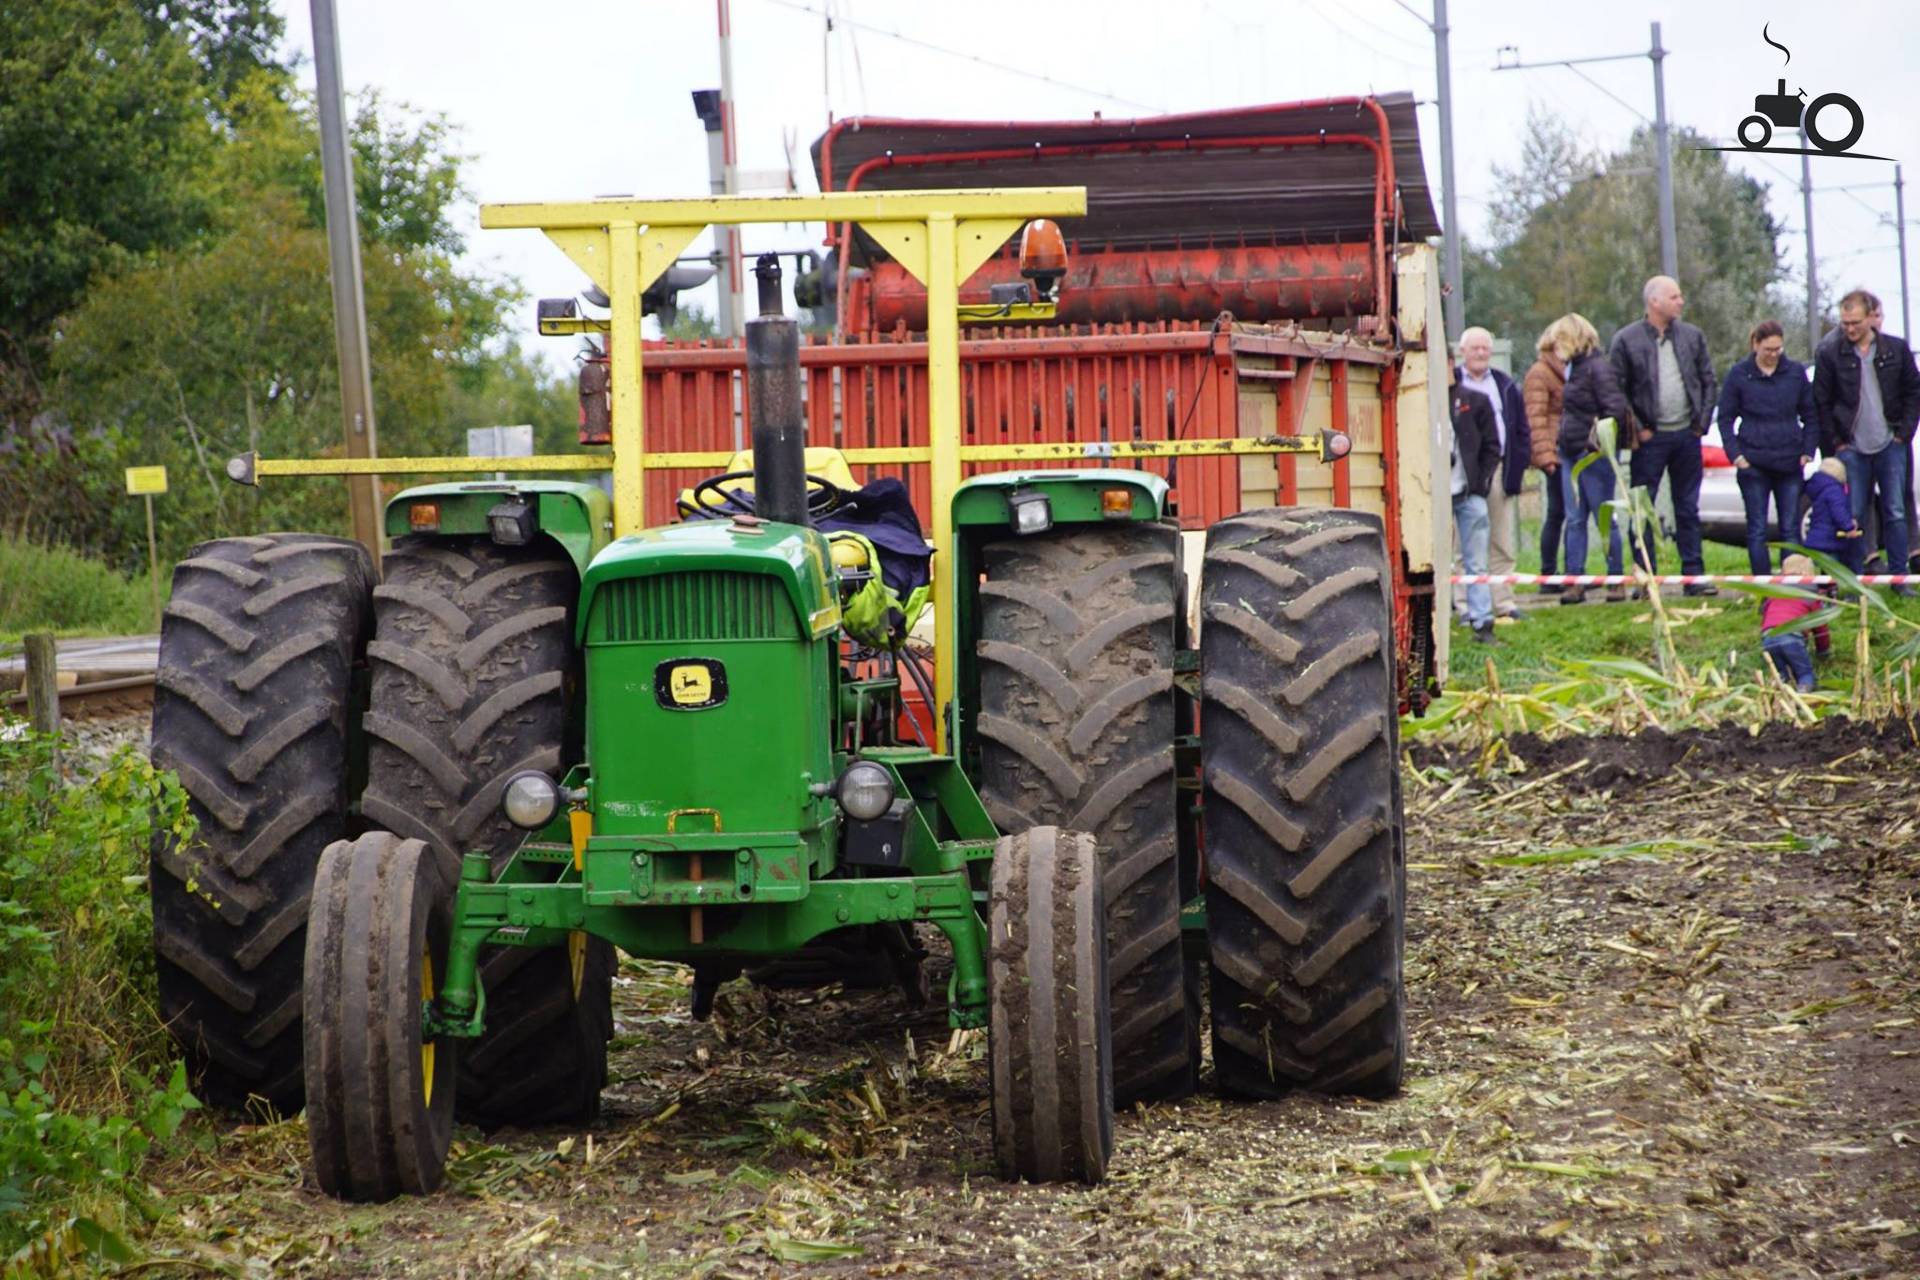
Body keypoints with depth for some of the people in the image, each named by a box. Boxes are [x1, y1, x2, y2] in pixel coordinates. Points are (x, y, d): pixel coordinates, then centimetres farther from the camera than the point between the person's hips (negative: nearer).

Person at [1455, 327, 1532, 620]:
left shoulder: (1506, 386, 16)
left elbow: (1522, 429, 16)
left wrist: (1518, 464, 4)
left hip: (1501, 472, 4)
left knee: (1503, 544, 6)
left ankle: (1504, 603, 10)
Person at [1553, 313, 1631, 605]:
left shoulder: (1596, 368, -13)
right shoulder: (1574, 368, 14)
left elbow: (1616, 408, -20)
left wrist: (1597, 441, -24)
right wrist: (1560, 442, 15)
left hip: (1593, 453, -9)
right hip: (1571, 453, 9)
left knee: (1605, 518, -1)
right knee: (1574, 520, 6)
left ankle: (1616, 580, 5)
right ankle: (1574, 582, 7)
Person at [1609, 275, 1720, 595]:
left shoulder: (1692, 336, 8)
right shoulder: (1627, 340, -4)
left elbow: (1708, 381, 12)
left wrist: (1702, 421, 2)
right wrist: (1636, 430, -8)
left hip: (1686, 436, 3)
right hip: (1650, 437, -3)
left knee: (1688, 509, 7)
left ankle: (1694, 576, 11)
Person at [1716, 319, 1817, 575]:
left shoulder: (1796, 372, 4)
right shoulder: (1739, 374, 0)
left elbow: (1810, 416, 11)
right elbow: (1726, 418, 4)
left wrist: (1808, 451, 1)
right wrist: (1735, 455, -6)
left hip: (1790, 462, 2)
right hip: (1753, 463, -2)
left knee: (1790, 529, 4)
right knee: (1757, 530, 0)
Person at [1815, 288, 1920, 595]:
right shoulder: (1830, 354, -3)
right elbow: (1821, 403, 1)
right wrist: (1835, 443, -2)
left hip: (1890, 445, 1)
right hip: (1851, 448, -1)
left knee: (1895, 512, 2)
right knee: (1852, 515, -1)